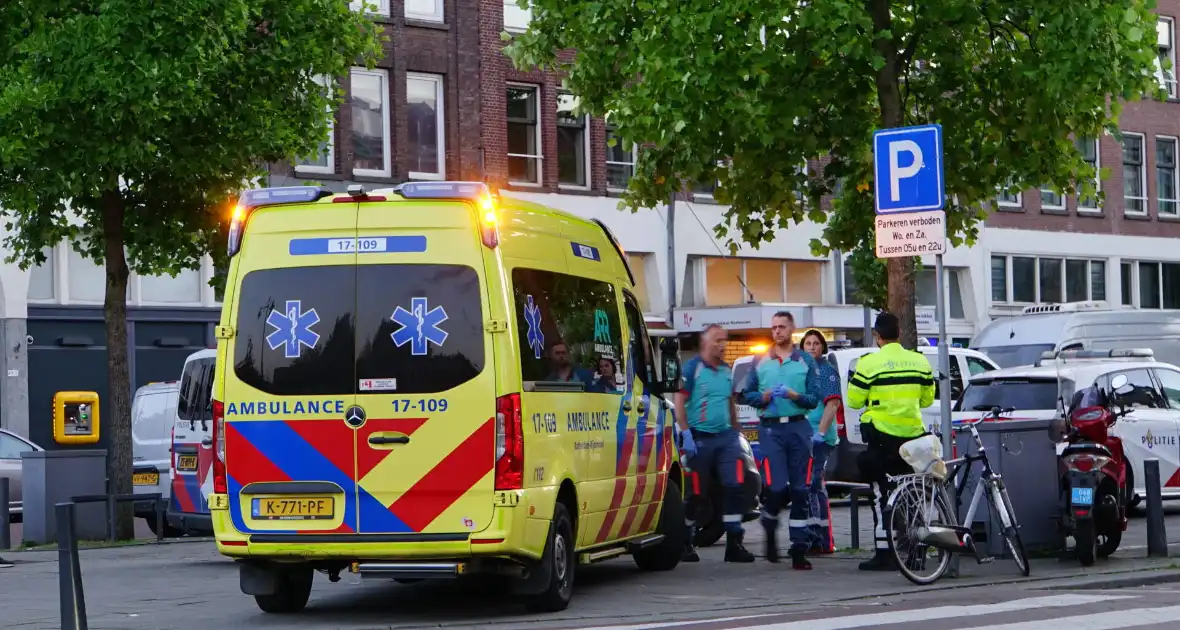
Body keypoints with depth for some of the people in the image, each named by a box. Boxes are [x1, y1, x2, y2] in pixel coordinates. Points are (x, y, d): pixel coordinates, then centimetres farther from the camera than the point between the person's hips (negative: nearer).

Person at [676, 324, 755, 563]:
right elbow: (679, 402, -10)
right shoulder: (692, 368, -6)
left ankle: (734, 543, -4)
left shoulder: (727, 370, 13)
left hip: (726, 436, 5)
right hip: (700, 438, -5)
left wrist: (736, 431, 17)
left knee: (733, 487, -6)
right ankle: (685, 543, 16)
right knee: (695, 492, 2)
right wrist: (686, 434, -16)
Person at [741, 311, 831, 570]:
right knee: (778, 486, -14)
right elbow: (747, 394, 11)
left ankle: (799, 549, 3)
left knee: (800, 489, -1)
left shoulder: (806, 361, 10)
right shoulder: (761, 362, 13)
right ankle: (770, 529, 16)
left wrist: (795, 395, -14)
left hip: (798, 427, 1)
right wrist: (765, 396, -9)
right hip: (770, 428, 0)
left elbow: (816, 397, 3)